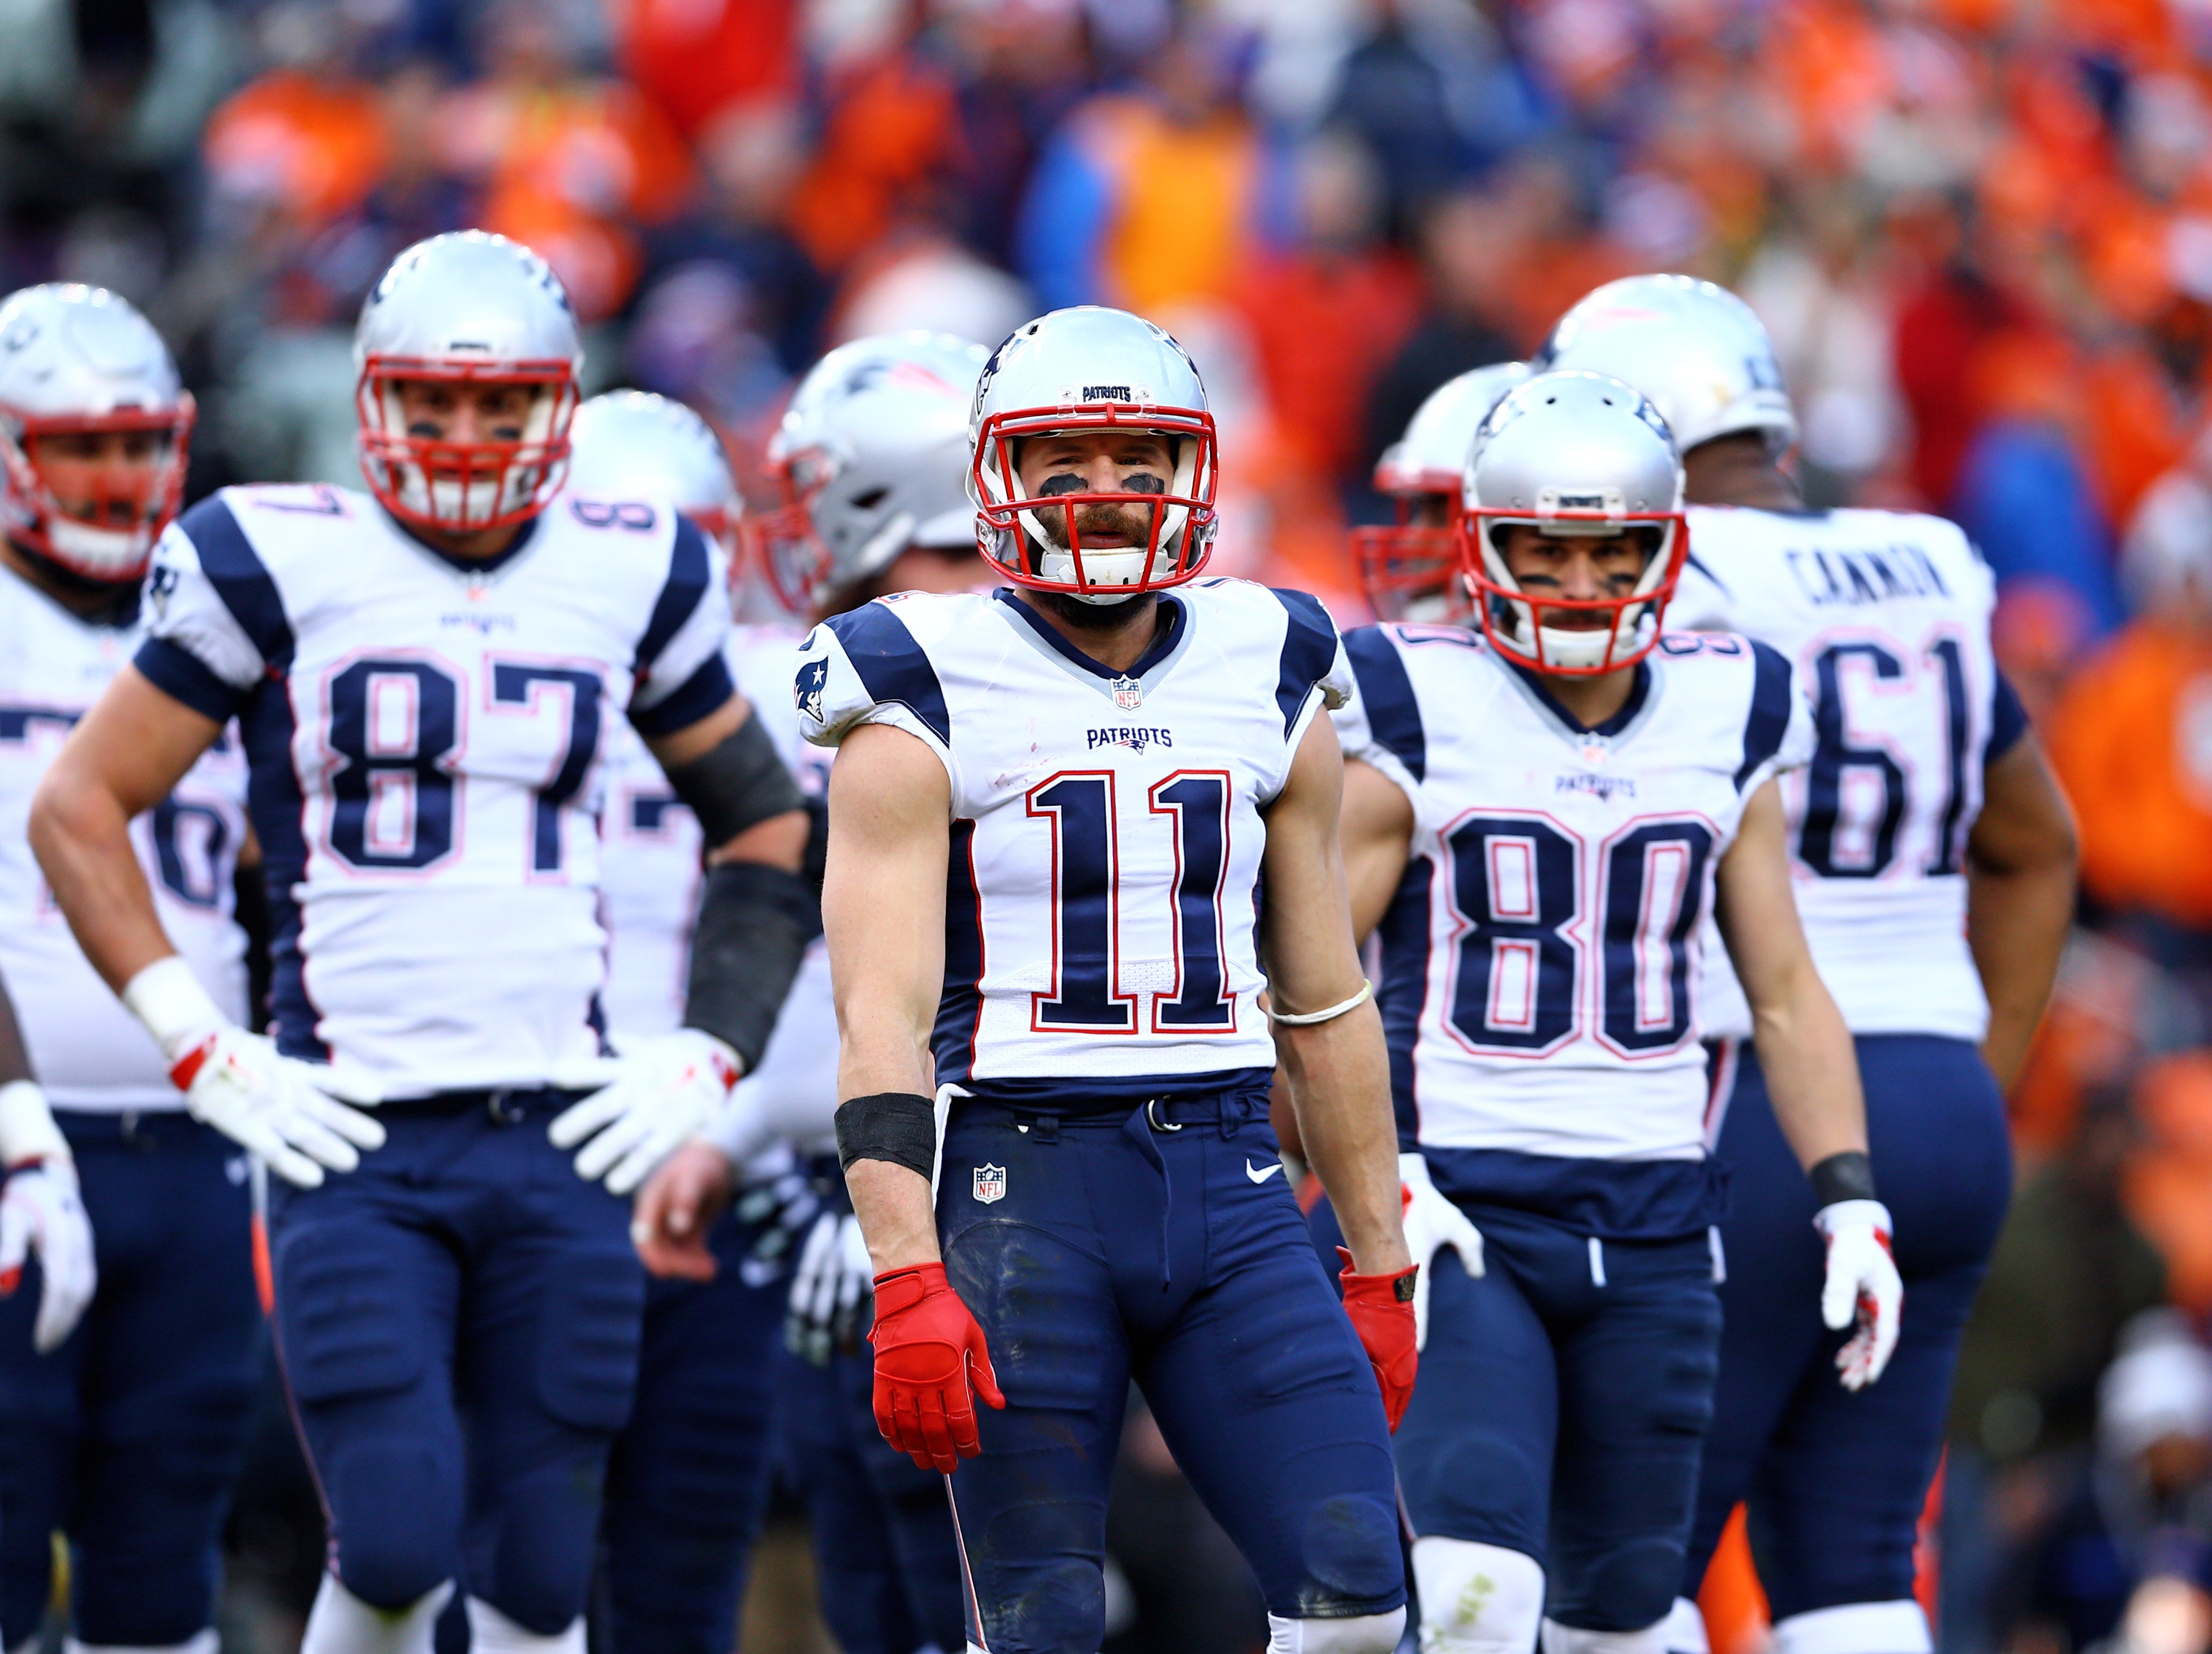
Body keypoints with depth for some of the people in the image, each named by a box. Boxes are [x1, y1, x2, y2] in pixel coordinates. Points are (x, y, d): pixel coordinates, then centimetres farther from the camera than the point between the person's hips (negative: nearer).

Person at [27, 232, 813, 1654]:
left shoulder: (632, 576, 9)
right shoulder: (282, 562, -1)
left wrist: (707, 1055, 7)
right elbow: (80, 805, 3)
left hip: (563, 1142, 3)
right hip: (357, 1144, -3)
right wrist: (204, 1053, -5)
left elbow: (770, 827, 21)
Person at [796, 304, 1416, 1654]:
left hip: (1225, 1175, 4)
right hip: (1017, 1177, -4)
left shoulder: (1269, 685, 11)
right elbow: (882, 1021, -9)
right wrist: (908, 1285, -20)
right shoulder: (929, 704, -2)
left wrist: (1379, 1267, 15)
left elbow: (1325, 1001, 17)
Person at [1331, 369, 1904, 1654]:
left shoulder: (1722, 721, 9)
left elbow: (1789, 994, 14)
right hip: (1462, 1216, -4)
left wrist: (1851, 1202, 4)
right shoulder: (1417, 714, -4)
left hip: (1653, 1227, 5)